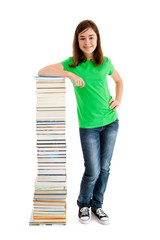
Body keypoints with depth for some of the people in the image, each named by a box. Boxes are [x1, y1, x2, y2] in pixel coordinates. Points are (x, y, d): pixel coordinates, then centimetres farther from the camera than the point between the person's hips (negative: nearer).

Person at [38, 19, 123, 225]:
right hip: (88, 126, -3)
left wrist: (118, 99, 3)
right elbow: (41, 72, -15)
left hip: (111, 123, 3)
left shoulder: (105, 62, 2)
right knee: (92, 171, 0)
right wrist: (69, 74, -24)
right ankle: (83, 205, 29)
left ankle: (97, 205, 32)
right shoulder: (72, 63, -5)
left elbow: (118, 80, 20)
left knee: (105, 168, 11)